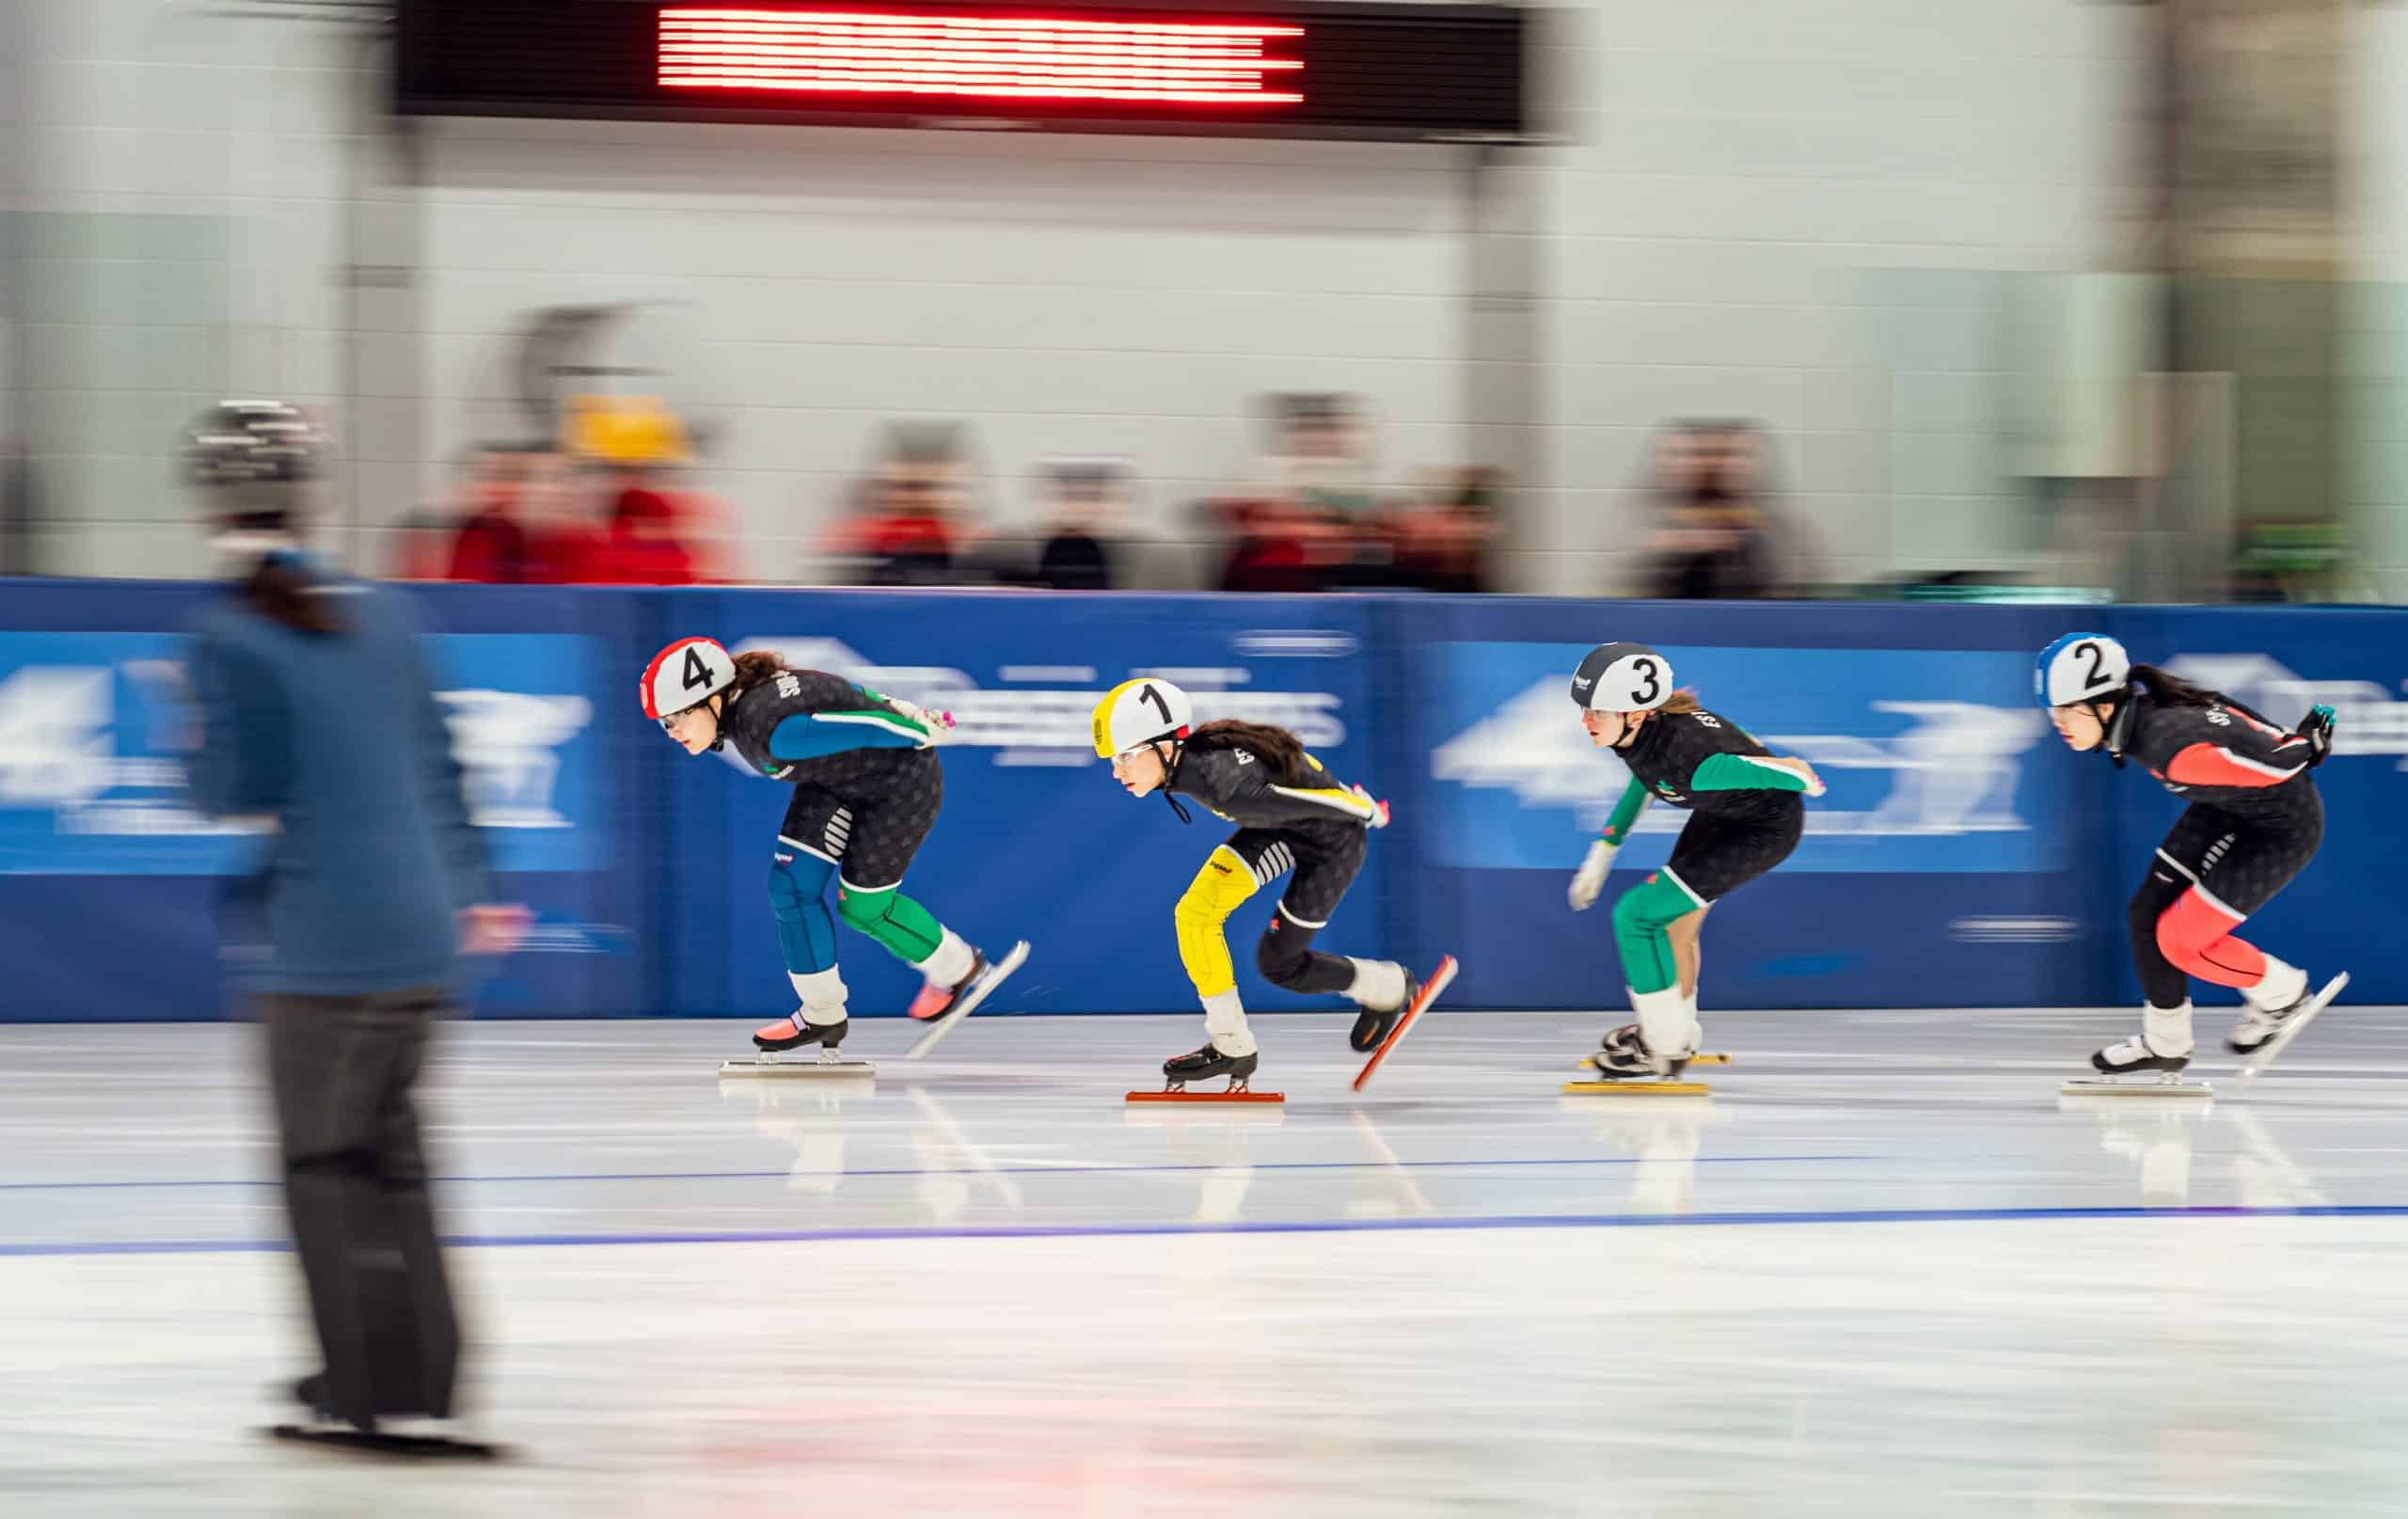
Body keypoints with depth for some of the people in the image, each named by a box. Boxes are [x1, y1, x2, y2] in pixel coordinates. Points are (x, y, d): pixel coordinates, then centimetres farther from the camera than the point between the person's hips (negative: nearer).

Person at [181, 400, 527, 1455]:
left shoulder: (230, 642, -11)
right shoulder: (383, 619, 9)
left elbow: (229, 798, -11)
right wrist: (469, 891, 27)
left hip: (322, 944, -6)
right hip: (422, 935, 6)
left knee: (323, 1161, 3)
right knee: (388, 1150, 16)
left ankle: (361, 1391, 4)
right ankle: (419, 1378, 19)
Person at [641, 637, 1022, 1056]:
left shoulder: (769, 731, -38)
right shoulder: (742, 698, -9)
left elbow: (868, 727, -29)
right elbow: (841, 692, 4)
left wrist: (922, 733, -13)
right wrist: (902, 708, 13)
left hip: (902, 779, -9)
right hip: (838, 779, 9)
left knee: (862, 905, 1)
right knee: (791, 884, -1)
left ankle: (959, 970, 27)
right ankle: (821, 1016, 12)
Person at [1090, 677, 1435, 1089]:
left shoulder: (1225, 787, -40)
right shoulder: (1190, 757, -15)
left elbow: (1319, 802, -27)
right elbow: (1278, 755, 4)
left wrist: (1368, 811, -7)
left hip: (1333, 839, -8)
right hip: (1283, 830, 8)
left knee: (1279, 964, 1)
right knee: (1194, 915, -6)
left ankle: (1390, 989, 26)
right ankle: (1232, 1047, 6)